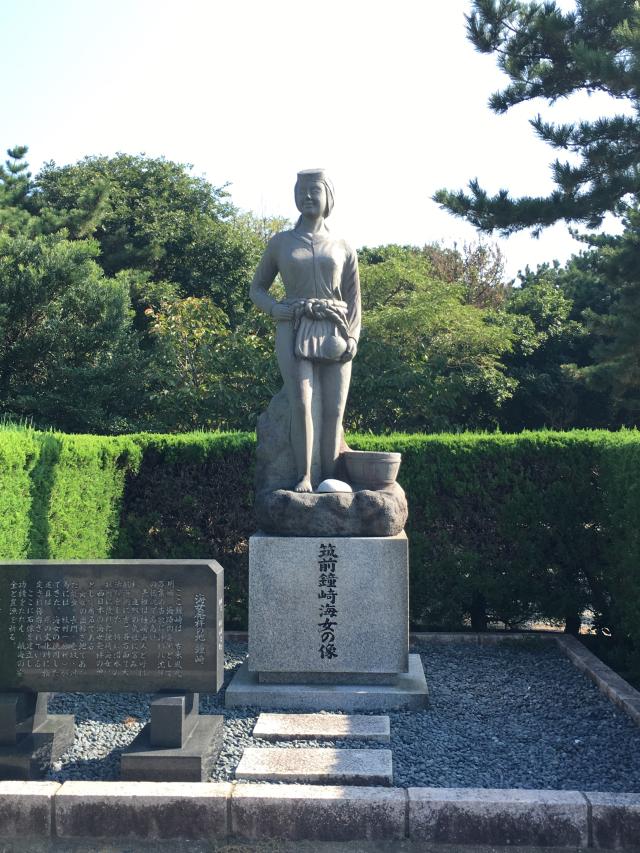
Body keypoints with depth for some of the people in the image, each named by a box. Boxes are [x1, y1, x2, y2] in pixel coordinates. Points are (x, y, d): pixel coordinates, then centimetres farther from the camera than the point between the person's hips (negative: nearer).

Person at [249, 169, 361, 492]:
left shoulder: (343, 248, 14)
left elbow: (354, 299, 12)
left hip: (333, 334, 2)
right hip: (294, 332, -1)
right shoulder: (280, 242, 12)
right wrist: (278, 311, -5)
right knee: (301, 403, -20)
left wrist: (352, 337, -4)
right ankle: (304, 478, -18)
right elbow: (257, 289, 16)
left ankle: (329, 480, -7)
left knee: (334, 410, -9)